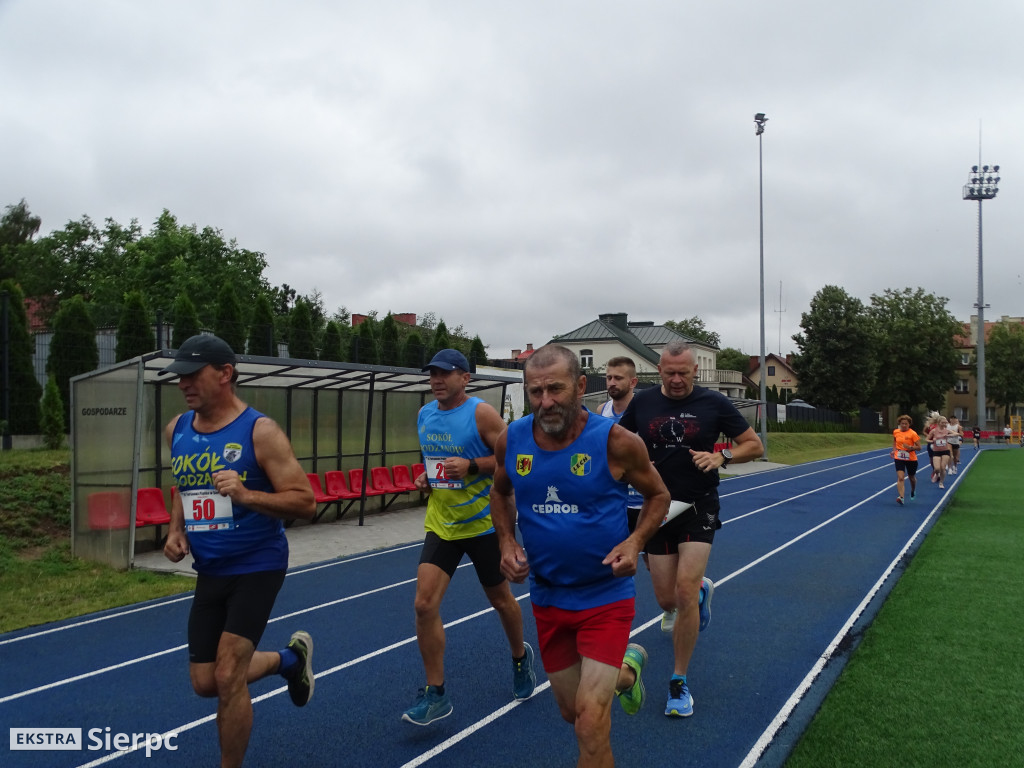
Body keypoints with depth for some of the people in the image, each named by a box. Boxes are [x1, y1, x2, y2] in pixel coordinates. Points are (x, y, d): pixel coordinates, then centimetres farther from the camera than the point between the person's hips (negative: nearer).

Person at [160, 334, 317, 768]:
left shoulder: (260, 431, -17)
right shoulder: (176, 430, 3)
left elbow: (305, 503, -18)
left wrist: (245, 495, -33)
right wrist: (175, 530, 3)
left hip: (257, 568, -7)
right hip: (209, 571, 7)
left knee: (227, 678, -9)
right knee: (204, 682, 12)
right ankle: (289, 659, 38)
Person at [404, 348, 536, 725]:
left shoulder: (481, 413, -14)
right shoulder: (424, 415, 6)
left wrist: (472, 465, -26)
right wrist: (425, 477, 2)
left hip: (483, 524, -4)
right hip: (440, 524, 5)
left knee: (501, 599, 14)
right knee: (425, 603, -9)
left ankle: (520, 657, 44)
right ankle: (436, 693, 4)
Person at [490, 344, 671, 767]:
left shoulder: (615, 441, -18)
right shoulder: (511, 440, -8)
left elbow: (657, 495, -1)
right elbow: (500, 492, 13)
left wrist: (634, 541, -18)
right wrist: (507, 542, -4)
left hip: (605, 595, -4)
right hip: (547, 597, 5)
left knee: (591, 720, -12)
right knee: (571, 711, 21)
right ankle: (626, 669, 51)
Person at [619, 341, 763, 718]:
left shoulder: (713, 403, -5)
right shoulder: (642, 402, 0)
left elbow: (755, 445, 1)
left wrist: (721, 456, -18)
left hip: (699, 507, -2)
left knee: (685, 592, -15)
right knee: (667, 600, 7)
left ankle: (679, 683, 4)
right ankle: (703, 589, 46)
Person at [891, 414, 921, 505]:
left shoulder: (913, 434, -12)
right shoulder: (896, 432, -1)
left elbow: (919, 447, -11)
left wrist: (910, 447, -27)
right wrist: (894, 450, 6)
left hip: (911, 459, -1)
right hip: (899, 458, 1)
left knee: (912, 478, 19)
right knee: (900, 477, -16)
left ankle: (913, 491, 50)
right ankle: (901, 497, -26)